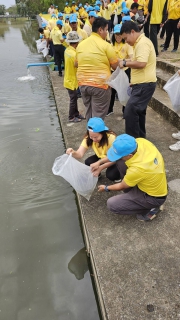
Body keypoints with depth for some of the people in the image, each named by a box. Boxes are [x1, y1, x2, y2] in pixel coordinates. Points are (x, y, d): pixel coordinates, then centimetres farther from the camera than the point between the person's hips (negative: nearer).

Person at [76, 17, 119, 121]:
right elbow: (116, 66, -4)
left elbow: (77, 63, 20)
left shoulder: (81, 44, 8)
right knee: (98, 116, 1)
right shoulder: (106, 45, -9)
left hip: (83, 83, 6)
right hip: (100, 84, -6)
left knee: (89, 114, 18)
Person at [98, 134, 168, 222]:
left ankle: (151, 208, 3)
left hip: (154, 197, -7)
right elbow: (121, 150, 1)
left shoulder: (136, 169, -37)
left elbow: (121, 186, -14)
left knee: (111, 204, -12)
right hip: (155, 183, 7)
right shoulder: (141, 141, -20)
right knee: (120, 161, -3)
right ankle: (131, 193, 15)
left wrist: (106, 188, 6)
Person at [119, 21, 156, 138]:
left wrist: (125, 63, -14)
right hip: (142, 83, 11)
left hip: (144, 84, -11)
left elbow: (141, 63, -26)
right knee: (138, 111, 16)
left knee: (130, 112, -15)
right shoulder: (140, 42, 19)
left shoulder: (143, 43, -14)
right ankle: (140, 137, 27)